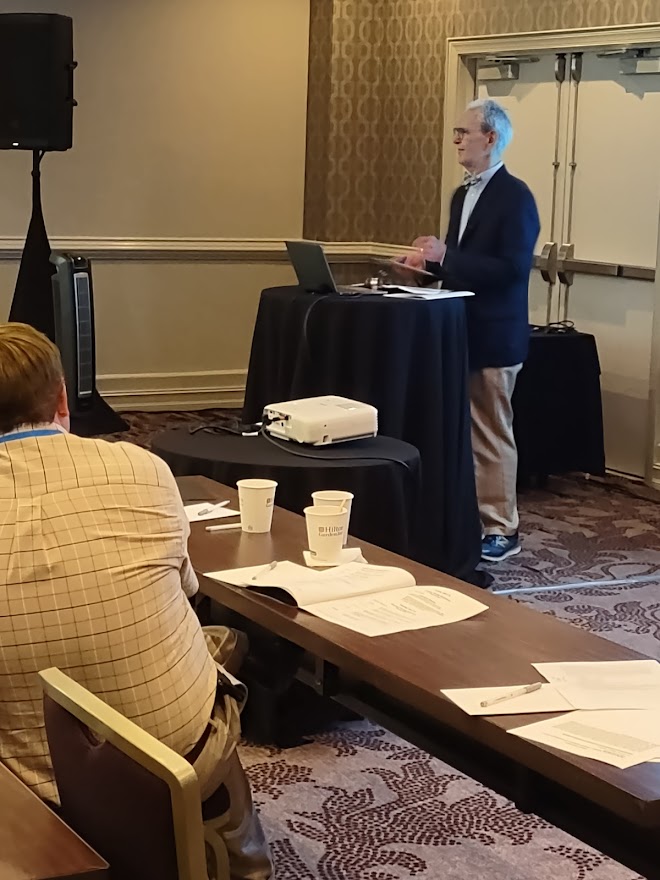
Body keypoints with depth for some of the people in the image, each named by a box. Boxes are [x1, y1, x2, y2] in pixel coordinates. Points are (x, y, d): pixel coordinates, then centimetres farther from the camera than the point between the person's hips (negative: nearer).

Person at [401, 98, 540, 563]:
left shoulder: (515, 196, -13)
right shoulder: (464, 194, 14)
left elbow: (513, 268, -22)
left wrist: (446, 255, -23)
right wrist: (431, 260, 3)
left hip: (494, 335, -8)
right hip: (460, 330, 8)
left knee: (492, 434, -1)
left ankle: (502, 530, 8)